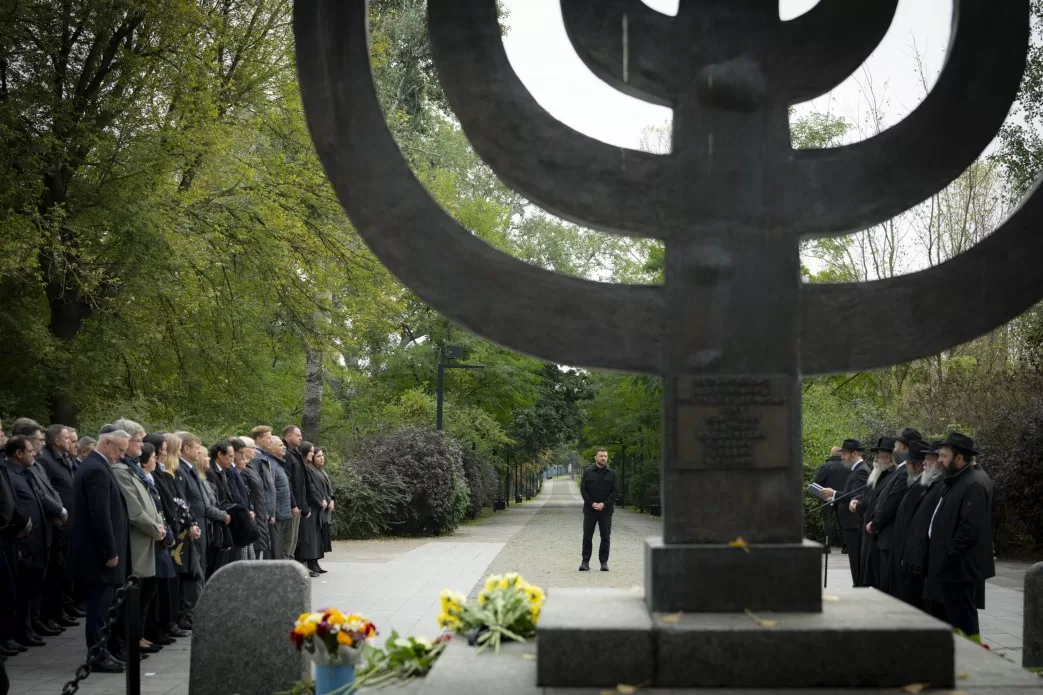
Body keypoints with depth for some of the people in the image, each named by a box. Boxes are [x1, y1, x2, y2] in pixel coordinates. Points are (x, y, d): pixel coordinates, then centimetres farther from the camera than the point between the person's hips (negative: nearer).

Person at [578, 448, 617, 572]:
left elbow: (614, 492, 1)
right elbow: (583, 489, 0)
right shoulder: (588, 472, 4)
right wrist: (592, 504, -12)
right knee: (587, 537, 1)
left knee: (605, 537, 2)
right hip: (590, 510, 0)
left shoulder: (611, 473, 5)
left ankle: (604, 562, 8)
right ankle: (585, 562, 6)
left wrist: (604, 504, -12)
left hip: (605, 510, 1)